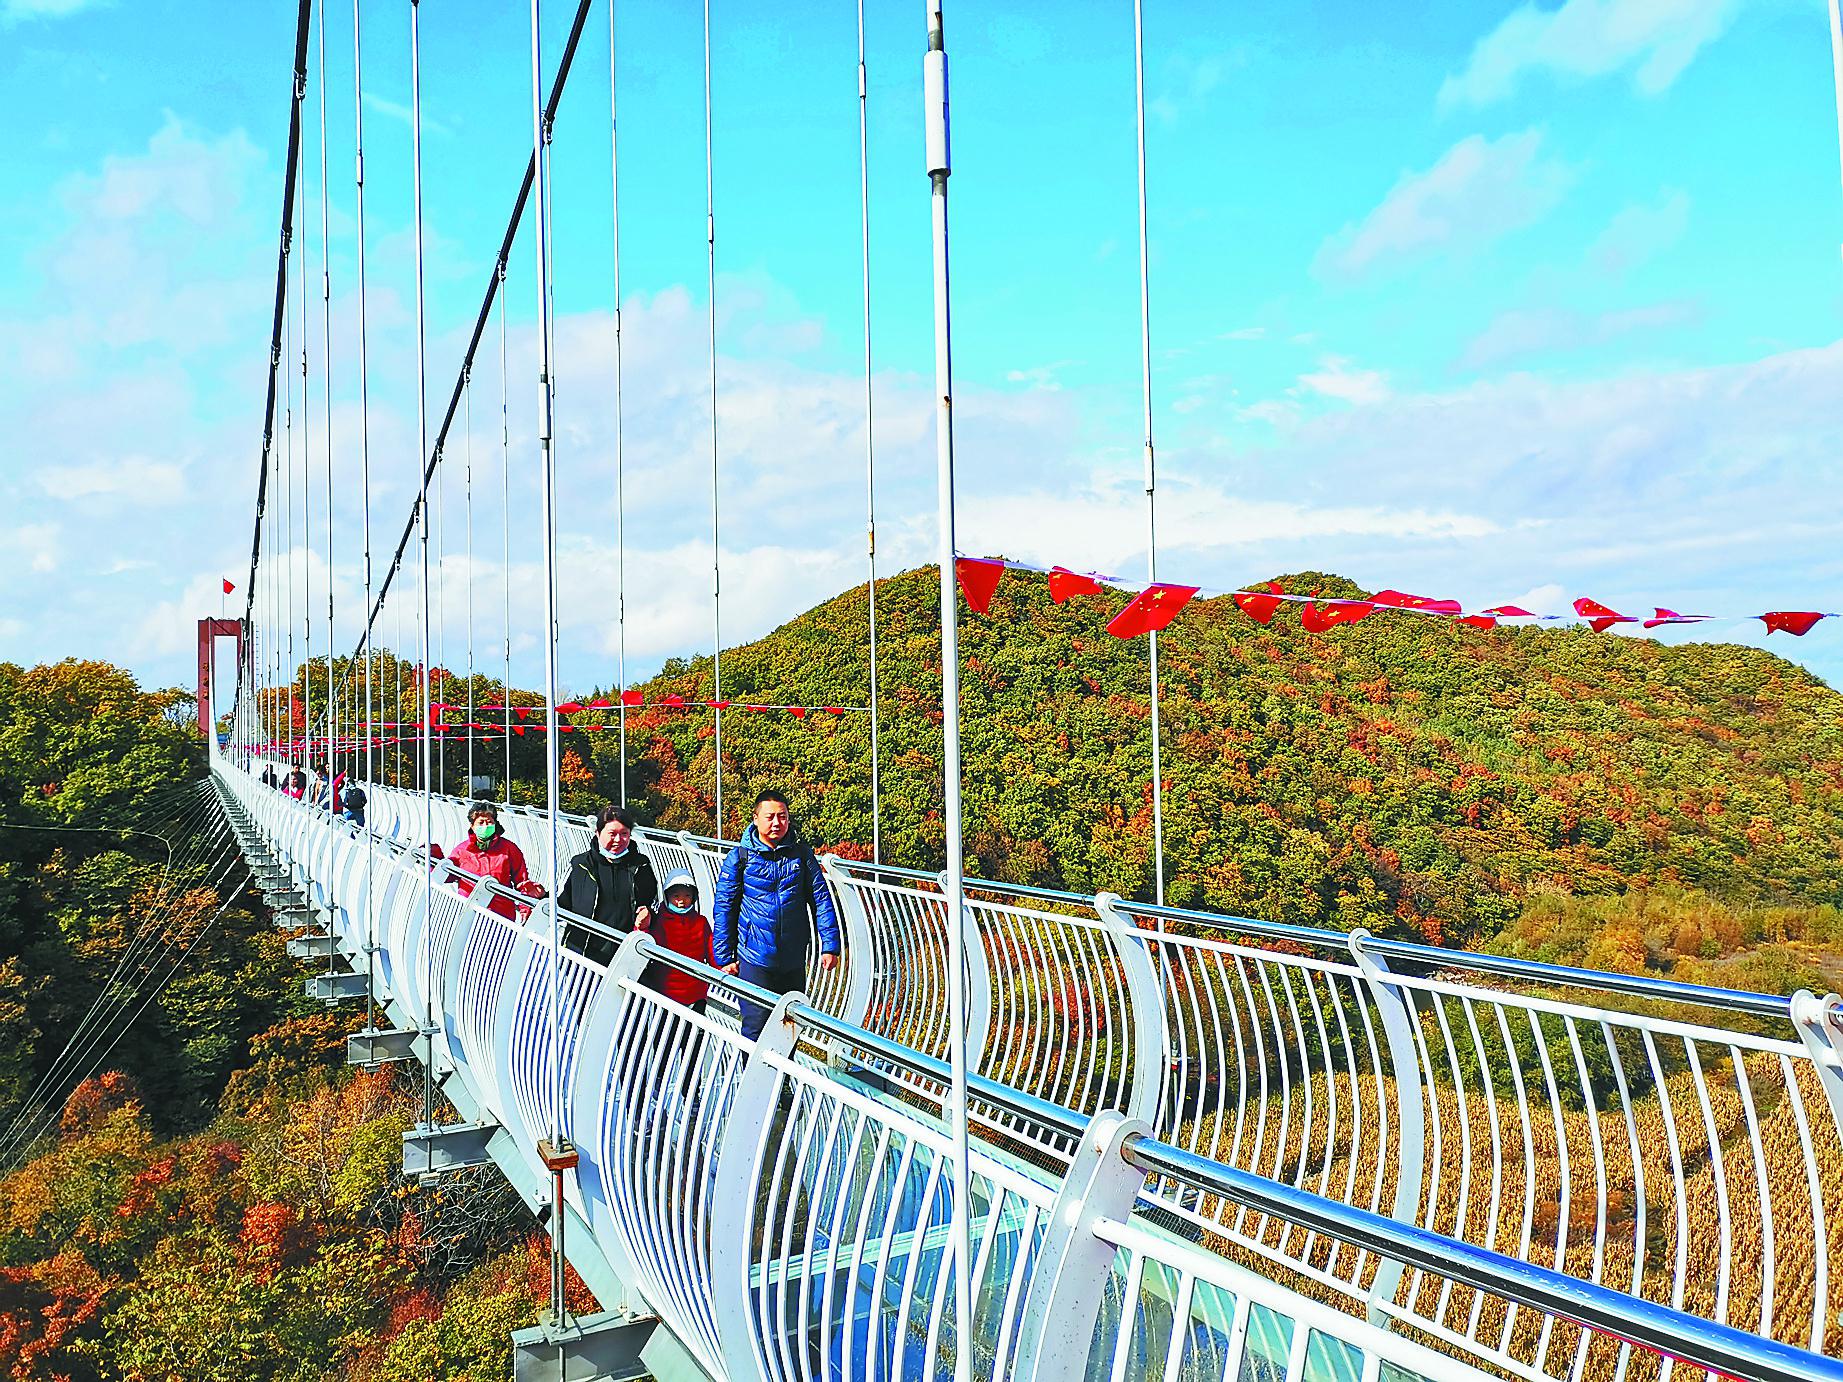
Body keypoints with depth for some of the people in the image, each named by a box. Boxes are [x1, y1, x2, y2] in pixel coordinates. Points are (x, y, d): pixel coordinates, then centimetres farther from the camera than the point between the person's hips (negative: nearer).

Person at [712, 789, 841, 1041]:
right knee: (756, 1028, -4)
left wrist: (829, 945, -2)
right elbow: (723, 909, -1)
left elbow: (821, 900, 3)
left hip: (794, 962, 3)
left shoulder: (802, 854, 2)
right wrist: (724, 958, -3)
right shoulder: (740, 857, -5)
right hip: (754, 961, -3)